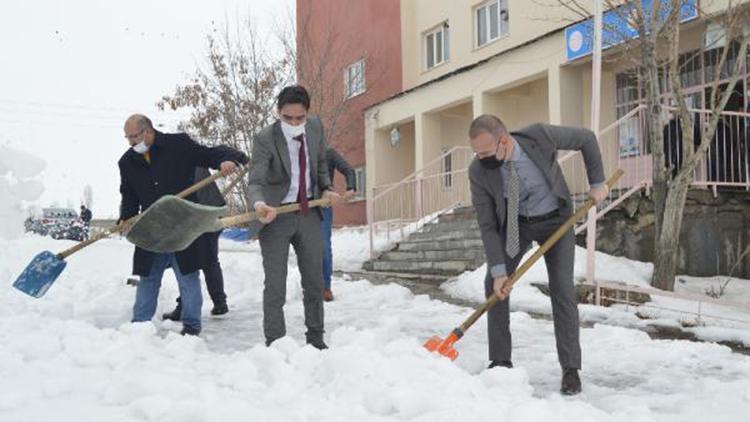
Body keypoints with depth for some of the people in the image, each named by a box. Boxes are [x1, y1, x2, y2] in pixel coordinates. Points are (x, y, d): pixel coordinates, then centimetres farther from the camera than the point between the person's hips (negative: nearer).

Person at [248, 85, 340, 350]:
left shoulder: (316, 127, -2)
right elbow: (256, 181, -25)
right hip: (276, 216, -5)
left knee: (314, 280, 13)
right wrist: (259, 205, -45)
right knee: (275, 285, -5)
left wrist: (326, 189, 4)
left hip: (309, 213, 5)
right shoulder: (265, 139, -18)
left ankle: (315, 338, 28)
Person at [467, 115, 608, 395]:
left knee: (562, 288, -9)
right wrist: (498, 269, -21)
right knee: (493, 283, -6)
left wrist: (597, 183, -9)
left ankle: (571, 369, 0)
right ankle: (500, 362, 6)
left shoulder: (539, 136, -30)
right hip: (515, 223, 2)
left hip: (555, 220, -2)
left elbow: (586, 139, -11)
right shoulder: (478, 172, -24)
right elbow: (487, 225, -17)